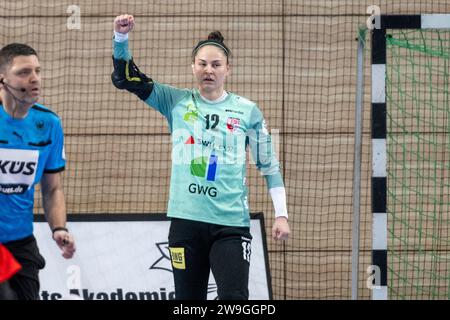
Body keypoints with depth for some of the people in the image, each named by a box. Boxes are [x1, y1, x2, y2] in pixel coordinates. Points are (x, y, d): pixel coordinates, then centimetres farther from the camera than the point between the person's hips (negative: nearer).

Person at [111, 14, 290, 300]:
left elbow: (269, 165, 8)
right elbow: (126, 78, 4)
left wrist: (281, 214, 2)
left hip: (231, 224, -2)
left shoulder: (247, 111, 3)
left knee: (234, 300, -15)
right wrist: (121, 37, -12)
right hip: (186, 220, 2)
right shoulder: (177, 102, 7)